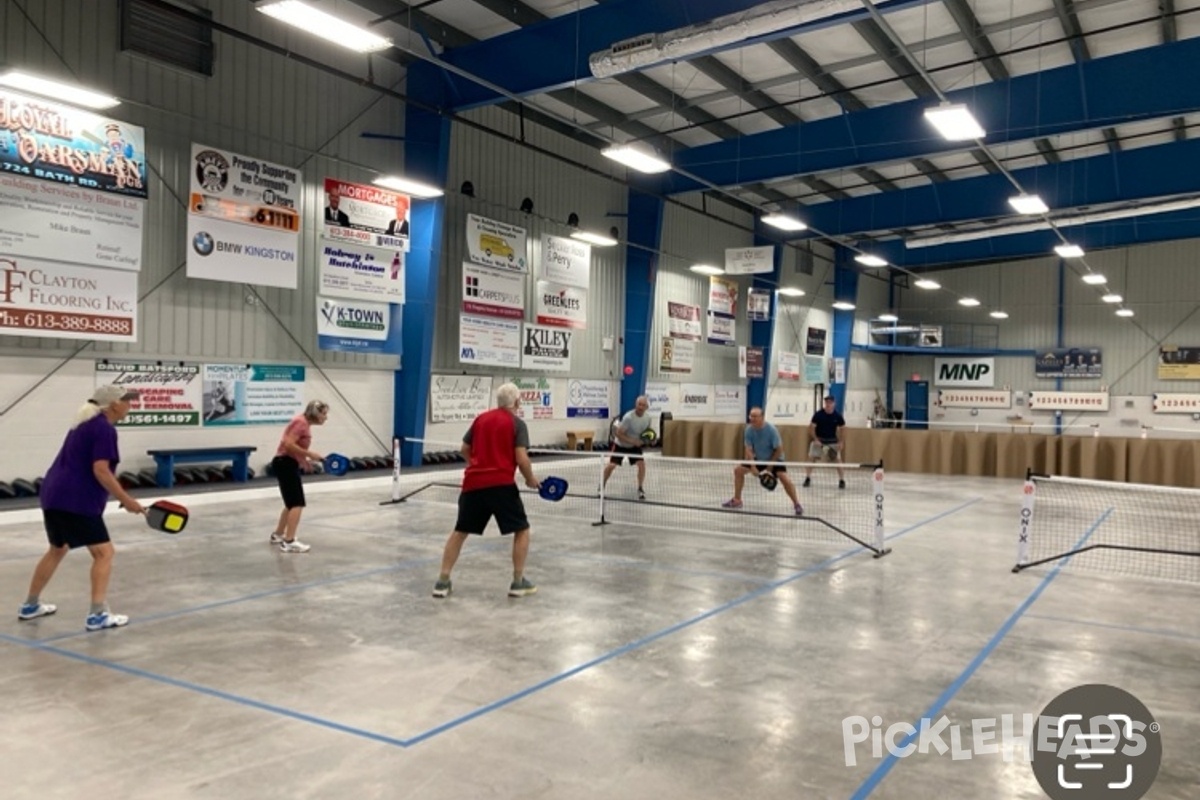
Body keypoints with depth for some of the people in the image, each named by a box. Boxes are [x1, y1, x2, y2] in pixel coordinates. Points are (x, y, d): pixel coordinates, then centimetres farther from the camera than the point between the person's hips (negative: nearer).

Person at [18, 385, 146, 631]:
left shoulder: (87, 423, 16)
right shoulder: (105, 429, -14)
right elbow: (100, 471, -21)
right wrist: (126, 500, -16)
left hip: (54, 495, 10)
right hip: (76, 501, -10)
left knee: (57, 550, 26)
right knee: (104, 553, -7)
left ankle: (30, 606, 38)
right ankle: (97, 615, -11)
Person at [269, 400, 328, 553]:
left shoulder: (305, 423, 14)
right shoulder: (301, 422, -16)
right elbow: (288, 444, -26)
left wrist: (305, 459, 12)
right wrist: (309, 454, -20)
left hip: (289, 464, 11)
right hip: (285, 464, -11)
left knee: (292, 503, 20)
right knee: (297, 503, -13)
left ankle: (278, 535, 33)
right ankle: (289, 542, -14)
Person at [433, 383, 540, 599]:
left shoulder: (481, 418, 14)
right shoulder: (517, 423, -1)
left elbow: (465, 450, 19)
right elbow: (521, 459, -10)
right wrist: (530, 479, 6)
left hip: (473, 482, 5)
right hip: (501, 484, -5)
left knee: (460, 531, 16)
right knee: (522, 530, 11)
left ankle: (443, 581, 15)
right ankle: (518, 582, 9)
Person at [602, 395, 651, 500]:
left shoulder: (647, 418, -14)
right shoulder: (628, 418, -33)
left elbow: (647, 430, 8)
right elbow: (618, 434, -30)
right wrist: (632, 441, -34)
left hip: (635, 445, 4)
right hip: (620, 444, -4)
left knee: (641, 464, -14)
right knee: (611, 465, -8)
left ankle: (641, 489, 4)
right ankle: (602, 487, 17)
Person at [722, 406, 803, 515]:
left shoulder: (772, 430, -28)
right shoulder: (749, 430, -16)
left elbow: (779, 449, -22)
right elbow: (749, 450, -14)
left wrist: (770, 465, -18)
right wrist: (752, 466, -24)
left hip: (774, 459, -5)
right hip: (758, 458, 5)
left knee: (784, 478, -28)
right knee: (738, 470, 1)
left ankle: (797, 504, -11)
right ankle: (737, 500, 15)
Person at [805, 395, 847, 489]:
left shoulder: (838, 416, -10)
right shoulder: (818, 414, -15)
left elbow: (842, 429, 3)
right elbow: (811, 427, -9)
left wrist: (841, 442, -5)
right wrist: (815, 440, -17)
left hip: (832, 441, 1)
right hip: (819, 440, 0)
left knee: (837, 460, -6)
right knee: (811, 458, -8)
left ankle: (842, 480, 6)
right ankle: (808, 478, 6)